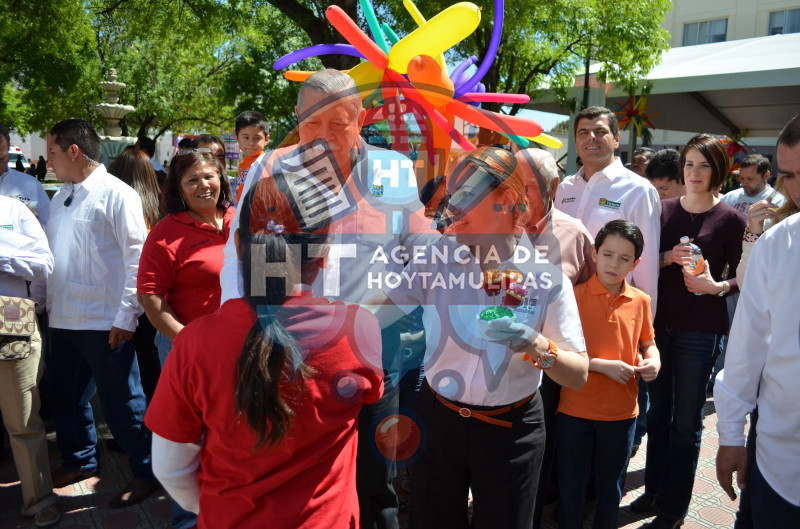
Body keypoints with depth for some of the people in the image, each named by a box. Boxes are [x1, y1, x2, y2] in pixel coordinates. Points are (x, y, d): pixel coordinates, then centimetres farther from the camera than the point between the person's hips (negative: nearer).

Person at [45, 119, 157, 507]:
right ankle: (79, 461, 39)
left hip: (104, 323, -8)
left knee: (121, 402, 2)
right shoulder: (60, 197, 15)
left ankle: (145, 472, 18)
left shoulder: (117, 194, -9)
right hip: (62, 319, 8)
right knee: (67, 397, 19)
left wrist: (126, 317, -16)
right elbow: (49, 255, 18)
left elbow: (136, 258, -13)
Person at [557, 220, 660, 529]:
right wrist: (603, 365, -19)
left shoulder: (640, 301, 1)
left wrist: (653, 361, -6)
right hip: (575, 410, -3)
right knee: (570, 489, 12)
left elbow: (647, 343, 15)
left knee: (611, 491, 20)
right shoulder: (574, 296, -11)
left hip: (622, 411, 3)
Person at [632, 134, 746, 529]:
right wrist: (668, 257, -12)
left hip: (700, 330, -3)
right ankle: (655, 489, 34)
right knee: (658, 409, 16)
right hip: (659, 322, 4)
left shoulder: (729, 219, -5)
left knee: (686, 421, 6)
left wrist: (717, 286, -21)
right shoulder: (663, 210, 4)